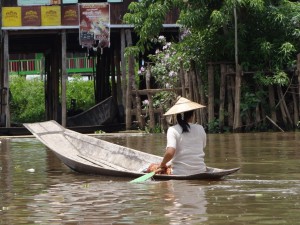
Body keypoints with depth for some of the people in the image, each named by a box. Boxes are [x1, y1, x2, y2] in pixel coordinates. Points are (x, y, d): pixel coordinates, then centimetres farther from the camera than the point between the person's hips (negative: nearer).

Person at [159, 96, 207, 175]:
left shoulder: (173, 130, -7)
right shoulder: (200, 129, 4)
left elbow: (170, 153, -20)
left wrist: (163, 164, 0)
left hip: (180, 173, -4)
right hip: (200, 171, 4)